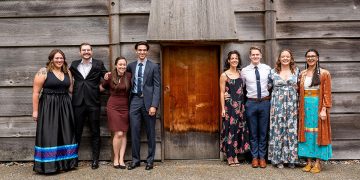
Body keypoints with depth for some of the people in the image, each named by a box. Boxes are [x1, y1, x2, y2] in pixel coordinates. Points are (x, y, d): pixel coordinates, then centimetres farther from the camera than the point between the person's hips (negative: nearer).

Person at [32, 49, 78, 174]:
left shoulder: (67, 72, 11)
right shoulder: (44, 72, -6)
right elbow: (36, 92, -7)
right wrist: (35, 110, -10)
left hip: (65, 107, 5)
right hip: (48, 107, -5)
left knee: (65, 135, 9)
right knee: (49, 136, -2)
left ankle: (64, 162, 19)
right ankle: (48, 164, 6)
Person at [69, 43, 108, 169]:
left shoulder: (98, 64, 4)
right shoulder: (74, 65, 10)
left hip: (93, 102, -2)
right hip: (78, 102, 2)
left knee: (95, 132, 4)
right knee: (76, 131, 8)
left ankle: (95, 159, 13)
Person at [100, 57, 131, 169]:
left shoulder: (129, 76, -1)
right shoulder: (111, 77, -2)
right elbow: (102, 87, 14)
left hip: (125, 107, 2)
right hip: (113, 107, -2)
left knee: (124, 134, 3)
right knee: (118, 134, -9)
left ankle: (121, 159, 10)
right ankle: (115, 159, 7)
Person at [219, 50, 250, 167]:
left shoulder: (240, 74, 10)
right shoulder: (224, 75, -3)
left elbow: (243, 90, 12)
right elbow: (222, 93, -5)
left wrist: (243, 106, 5)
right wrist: (223, 108, -10)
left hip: (240, 106, 5)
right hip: (229, 106, -5)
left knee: (239, 129, 6)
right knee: (230, 129, -1)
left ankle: (235, 155, 16)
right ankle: (230, 157, 8)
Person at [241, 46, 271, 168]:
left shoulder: (267, 69, 1)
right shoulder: (244, 71, 0)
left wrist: (270, 95, 2)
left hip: (265, 102, 1)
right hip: (251, 103, 0)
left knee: (263, 131, 8)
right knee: (253, 132, 7)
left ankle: (262, 157, 18)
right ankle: (254, 157, 17)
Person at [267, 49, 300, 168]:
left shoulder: (296, 71, 10)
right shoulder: (273, 72, 6)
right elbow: (268, 86, 10)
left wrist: (296, 88, 1)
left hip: (292, 104, 1)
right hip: (277, 104, -1)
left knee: (292, 130, 1)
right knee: (278, 130, -1)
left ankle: (291, 159, 12)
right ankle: (278, 159, 9)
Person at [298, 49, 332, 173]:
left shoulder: (324, 74, -3)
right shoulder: (302, 74, 9)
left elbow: (327, 93, -7)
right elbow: (300, 93, 10)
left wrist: (324, 109, -14)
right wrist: (300, 108, 4)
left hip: (318, 106, -4)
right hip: (305, 107, 4)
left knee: (318, 133, 1)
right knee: (306, 133, 6)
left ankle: (317, 163, 10)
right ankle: (309, 162, 15)